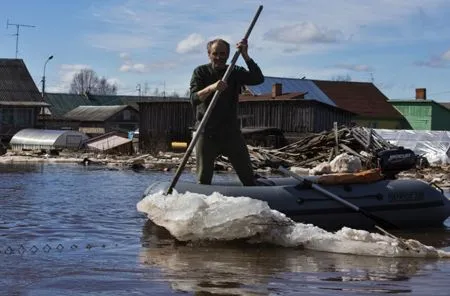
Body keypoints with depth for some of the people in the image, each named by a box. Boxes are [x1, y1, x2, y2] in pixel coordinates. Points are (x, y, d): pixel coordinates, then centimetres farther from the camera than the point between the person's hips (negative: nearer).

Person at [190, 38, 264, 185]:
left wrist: (245, 55, -21)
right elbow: (194, 99, -14)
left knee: (248, 178, 2)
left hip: (231, 132, 2)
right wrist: (211, 88, -33)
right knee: (203, 180, 1)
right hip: (206, 133, -2)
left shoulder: (235, 72, 6)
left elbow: (258, 79, -11)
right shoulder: (200, 72, 1)